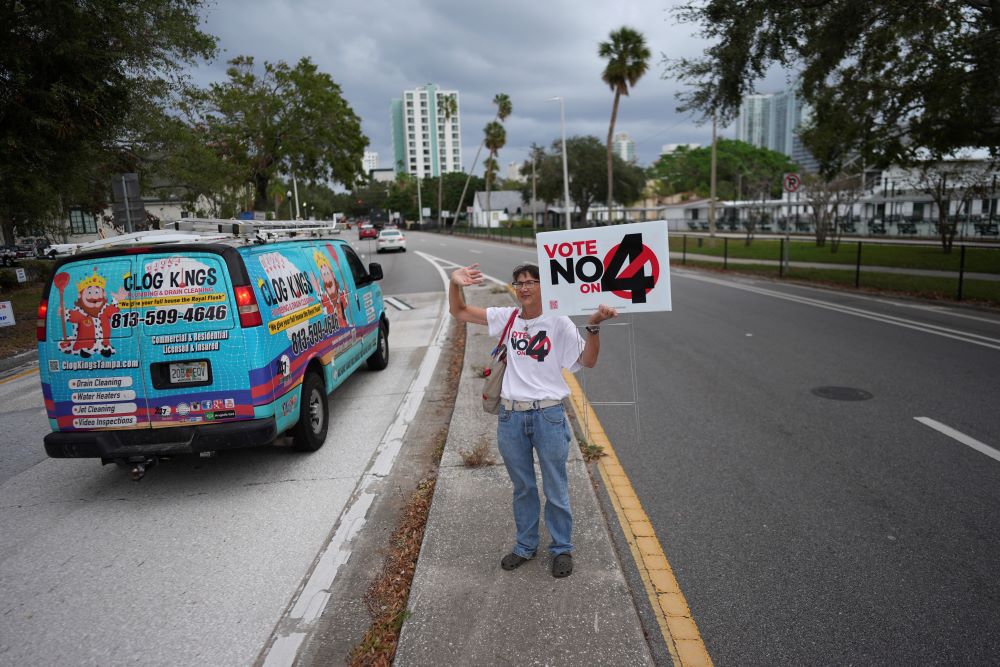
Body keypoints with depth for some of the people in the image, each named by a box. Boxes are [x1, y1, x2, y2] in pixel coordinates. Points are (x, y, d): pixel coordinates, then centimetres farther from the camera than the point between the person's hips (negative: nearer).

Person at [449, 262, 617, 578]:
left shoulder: (558, 323, -5)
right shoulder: (507, 317, 4)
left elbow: (588, 361, -10)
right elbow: (459, 312, 7)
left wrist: (593, 326, -25)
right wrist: (455, 283, -11)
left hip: (548, 415, -3)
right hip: (511, 416, 3)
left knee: (556, 489, 10)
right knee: (522, 487, 19)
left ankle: (562, 549, 30)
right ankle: (525, 545, 37)